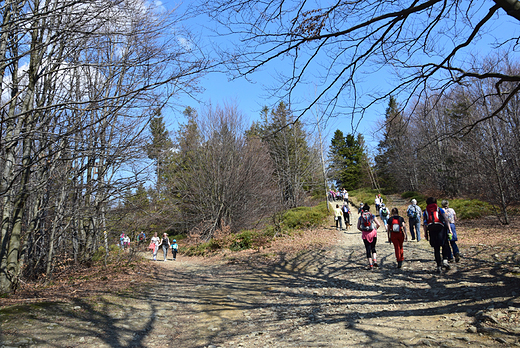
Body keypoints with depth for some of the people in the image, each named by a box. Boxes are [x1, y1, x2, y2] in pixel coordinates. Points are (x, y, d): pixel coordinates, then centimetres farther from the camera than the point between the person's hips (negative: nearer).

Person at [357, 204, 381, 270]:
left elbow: (358, 227, 1)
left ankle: (370, 265, 3)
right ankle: (375, 261, -1)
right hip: (373, 233, 0)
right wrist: (375, 229, 13)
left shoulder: (360, 217, 3)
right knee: (373, 248, 17)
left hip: (365, 234, 0)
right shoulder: (372, 216, 1)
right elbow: (378, 224, -4)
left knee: (368, 249, 5)